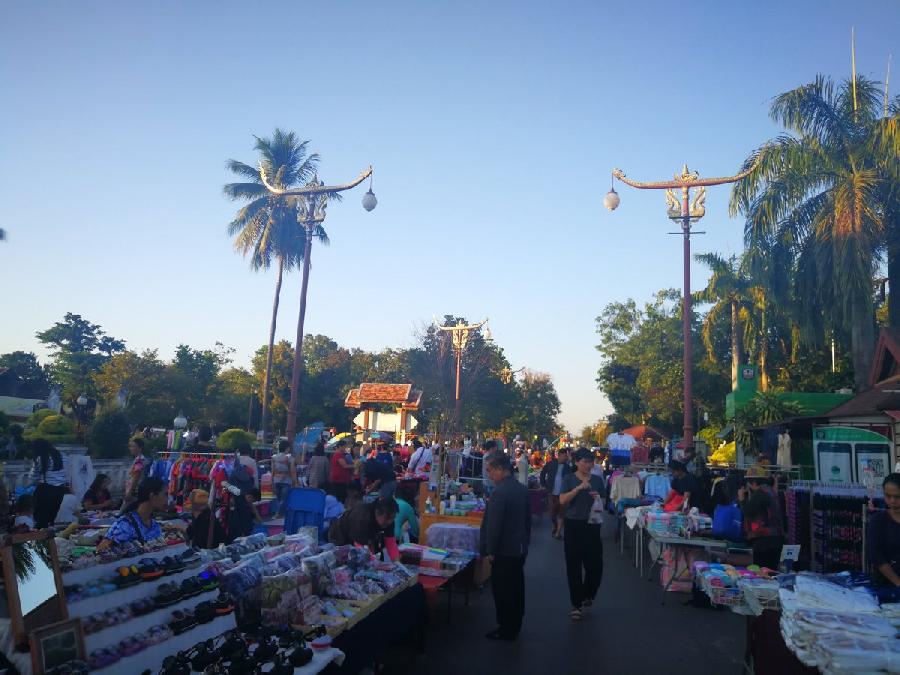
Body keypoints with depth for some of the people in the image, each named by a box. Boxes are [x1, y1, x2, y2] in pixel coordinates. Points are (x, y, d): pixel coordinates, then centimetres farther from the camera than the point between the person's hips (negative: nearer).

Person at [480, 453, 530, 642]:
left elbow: (493, 525, -22)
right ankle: (515, 627, 29)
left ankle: (506, 630, 15)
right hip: (520, 548, 9)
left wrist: (490, 551, -13)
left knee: (502, 591, 5)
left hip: (504, 551, -9)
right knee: (517, 589, 17)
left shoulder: (499, 492, -23)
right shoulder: (522, 489, 4)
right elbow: (527, 519, 12)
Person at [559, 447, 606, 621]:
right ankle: (576, 604, 15)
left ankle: (587, 596, 30)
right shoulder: (569, 479, -1)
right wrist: (579, 488, -22)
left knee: (595, 564, 2)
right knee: (574, 566, 2)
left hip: (592, 526, 2)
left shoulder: (597, 480, 7)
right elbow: (562, 501, -13)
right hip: (573, 526, -2)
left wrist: (598, 498, -10)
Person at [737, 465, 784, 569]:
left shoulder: (760, 493, -13)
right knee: (772, 570, 12)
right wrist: (745, 496, 16)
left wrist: (741, 498, -1)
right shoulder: (769, 491, 18)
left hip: (764, 539, -10)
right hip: (775, 537, 10)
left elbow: (747, 512, -15)